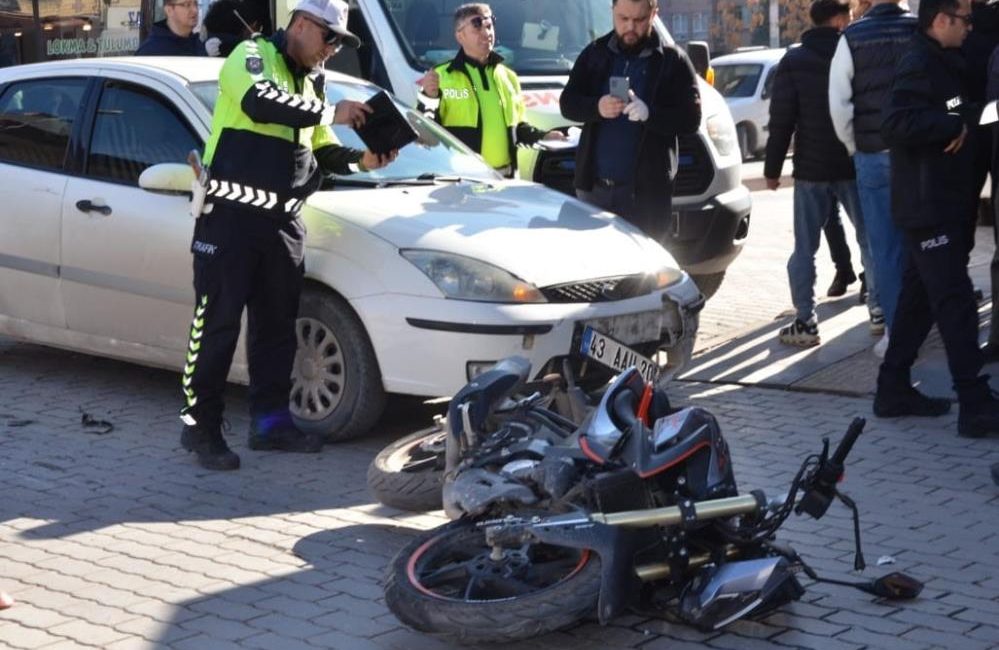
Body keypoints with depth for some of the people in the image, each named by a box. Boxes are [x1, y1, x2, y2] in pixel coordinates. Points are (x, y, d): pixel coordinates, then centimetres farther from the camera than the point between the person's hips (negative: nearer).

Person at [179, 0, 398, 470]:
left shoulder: (312, 80, 18)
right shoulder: (251, 57, -6)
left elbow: (320, 149, 21)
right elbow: (260, 101, -28)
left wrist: (360, 161, 2)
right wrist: (329, 112, -20)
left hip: (282, 221, 8)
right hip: (232, 215, -8)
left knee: (277, 324, 12)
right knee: (217, 322, -5)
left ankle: (270, 421, 21)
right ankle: (199, 426, 2)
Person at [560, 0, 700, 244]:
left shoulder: (672, 60, 1)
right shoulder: (595, 54, 12)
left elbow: (690, 119, -5)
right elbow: (567, 103, 7)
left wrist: (649, 113, -24)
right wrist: (597, 107, -15)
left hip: (645, 190, -3)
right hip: (593, 187, 3)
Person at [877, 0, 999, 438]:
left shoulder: (942, 64, 16)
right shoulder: (919, 65, -15)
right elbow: (896, 124, -27)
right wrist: (954, 125, -20)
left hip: (942, 204, 10)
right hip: (927, 205, -10)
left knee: (919, 298, 14)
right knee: (956, 302, -10)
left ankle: (894, 390, 21)